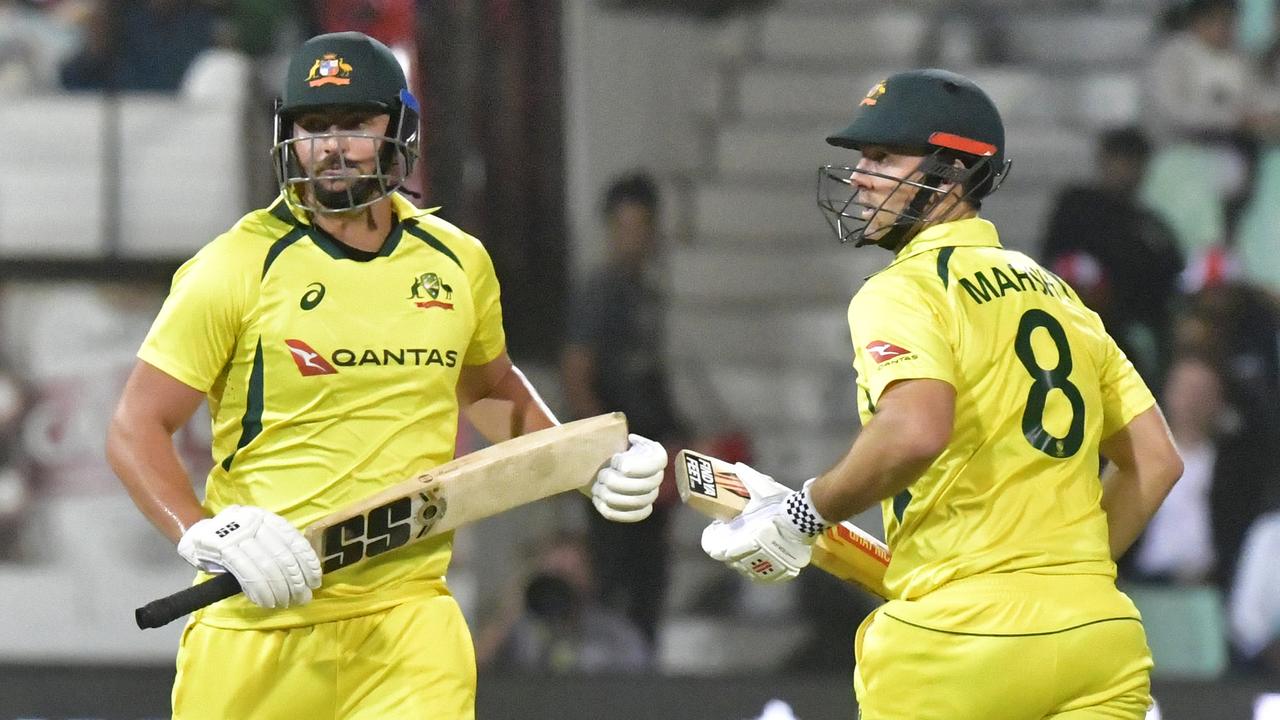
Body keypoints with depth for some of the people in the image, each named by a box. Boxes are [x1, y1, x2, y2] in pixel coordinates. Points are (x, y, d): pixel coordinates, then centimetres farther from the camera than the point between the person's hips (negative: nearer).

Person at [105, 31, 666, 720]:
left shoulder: (458, 263, 10)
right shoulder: (238, 268, -5)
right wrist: (205, 537, -21)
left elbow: (490, 388, 30)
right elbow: (136, 430, -4)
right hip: (258, 619, -2)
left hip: (407, 607, 2)